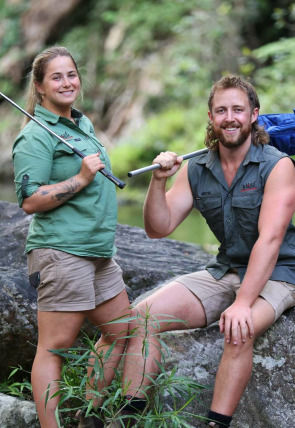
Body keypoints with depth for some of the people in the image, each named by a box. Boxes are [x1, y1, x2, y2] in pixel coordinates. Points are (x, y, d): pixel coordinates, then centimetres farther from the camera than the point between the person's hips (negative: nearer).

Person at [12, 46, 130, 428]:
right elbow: (30, 201, -17)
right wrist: (81, 179, -19)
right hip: (61, 251, -10)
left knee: (121, 332, 16)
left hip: (98, 251, 10)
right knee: (55, 346, -6)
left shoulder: (84, 124, 17)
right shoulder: (35, 136, -10)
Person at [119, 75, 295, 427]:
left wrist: (242, 303, -33)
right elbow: (158, 229, 3)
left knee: (238, 331, -36)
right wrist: (159, 180, -15)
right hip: (223, 273, 5)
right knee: (143, 315, -12)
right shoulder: (196, 170, 4)